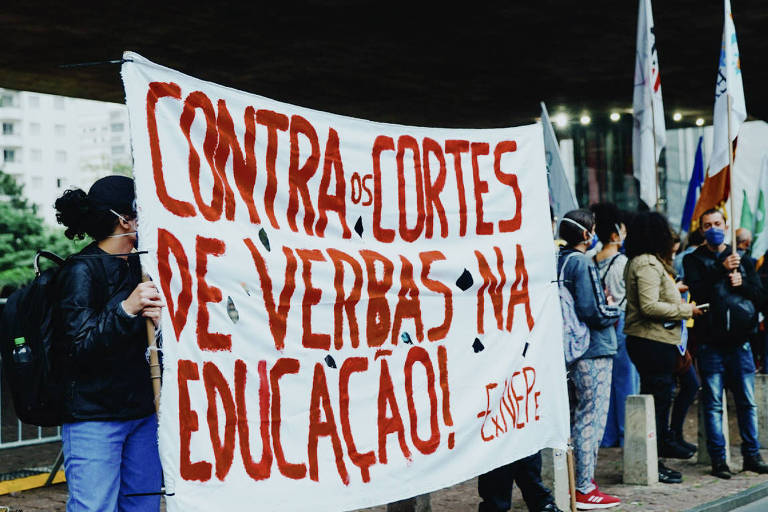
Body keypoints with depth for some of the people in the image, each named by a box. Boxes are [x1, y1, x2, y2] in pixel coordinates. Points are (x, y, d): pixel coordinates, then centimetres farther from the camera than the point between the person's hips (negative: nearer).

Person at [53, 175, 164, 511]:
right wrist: (125, 310, -27)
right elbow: (78, 346, -16)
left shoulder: (136, 267, 12)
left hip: (141, 411, 7)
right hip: (94, 417, -7)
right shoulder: (81, 270, -10)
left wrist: (158, 317, -8)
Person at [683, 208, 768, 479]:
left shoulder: (742, 260, 16)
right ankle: (718, 460, 5)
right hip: (711, 342, -3)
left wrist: (742, 283, -6)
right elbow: (697, 293, -11)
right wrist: (722, 270, -19)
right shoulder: (694, 260, 5)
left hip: (739, 341, 3)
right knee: (713, 404, -1)